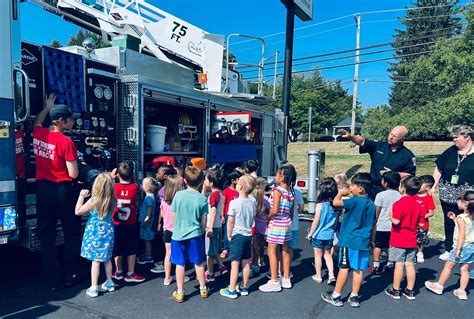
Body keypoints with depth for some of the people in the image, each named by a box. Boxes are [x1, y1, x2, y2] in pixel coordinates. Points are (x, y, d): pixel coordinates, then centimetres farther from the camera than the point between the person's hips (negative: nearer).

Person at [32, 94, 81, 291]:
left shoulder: (38, 134, 3)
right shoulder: (66, 142, -16)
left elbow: (37, 122, 30)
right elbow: (73, 174, -16)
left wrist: (47, 107, 42)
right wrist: (75, 162, 4)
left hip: (42, 189, 6)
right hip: (62, 191, -6)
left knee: (46, 236, 10)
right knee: (72, 234, 9)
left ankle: (55, 280, 15)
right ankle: (71, 276, 17)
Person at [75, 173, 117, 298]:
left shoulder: (93, 201, -17)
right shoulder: (113, 201, -6)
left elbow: (78, 211, -7)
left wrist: (81, 196, -2)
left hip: (95, 233, -4)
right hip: (108, 231, 5)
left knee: (95, 260, 2)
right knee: (107, 259, 17)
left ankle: (93, 288, 10)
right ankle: (109, 283, 30)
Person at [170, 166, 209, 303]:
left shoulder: (178, 195, -8)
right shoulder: (202, 198, -10)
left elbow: (173, 216, -1)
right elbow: (204, 221, -4)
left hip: (178, 234, 0)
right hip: (195, 235, 0)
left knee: (180, 263, 10)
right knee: (199, 263, 15)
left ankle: (179, 292, 19)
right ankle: (203, 288, 30)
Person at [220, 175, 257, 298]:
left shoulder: (234, 203, -17)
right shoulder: (252, 202, 1)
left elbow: (230, 221, -14)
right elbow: (252, 220, 9)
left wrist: (229, 235, -3)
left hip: (237, 235, -6)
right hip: (248, 235, 6)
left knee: (234, 263, 2)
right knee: (246, 263, 13)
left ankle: (231, 290, 11)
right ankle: (244, 287, 26)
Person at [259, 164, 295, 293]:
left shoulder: (278, 190, -16)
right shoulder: (291, 192, 6)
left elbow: (275, 210, -20)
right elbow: (291, 211, 10)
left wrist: (268, 218, -4)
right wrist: (289, 221, 19)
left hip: (277, 223, -8)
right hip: (287, 223, 8)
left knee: (271, 251, 0)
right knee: (285, 250, 15)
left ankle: (274, 282, 4)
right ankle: (286, 279, 25)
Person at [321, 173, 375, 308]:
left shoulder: (355, 201, -17)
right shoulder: (371, 204, 7)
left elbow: (335, 202, -20)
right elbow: (371, 224, 16)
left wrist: (341, 193, -1)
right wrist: (371, 240, 26)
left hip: (349, 241, -6)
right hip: (363, 241, 7)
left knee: (344, 268, 2)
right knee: (358, 269, 11)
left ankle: (336, 296, 13)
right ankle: (354, 297, 20)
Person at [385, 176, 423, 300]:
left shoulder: (399, 204, -17)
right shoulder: (418, 206, 3)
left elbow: (396, 221, -23)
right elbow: (420, 223, 8)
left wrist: (391, 215, -5)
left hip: (398, 240, -5)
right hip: (411, 240, 6)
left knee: (399, 264, 1)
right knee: (410, 265, 11)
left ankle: (395, 290, 12)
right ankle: (410, 291, 20)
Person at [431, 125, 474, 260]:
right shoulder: (451, 152, 6)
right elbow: (439, 170, 10)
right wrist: (433, 187, 5)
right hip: (448, 196, 4)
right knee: (449, 223, 12)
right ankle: (449, 250, 26)